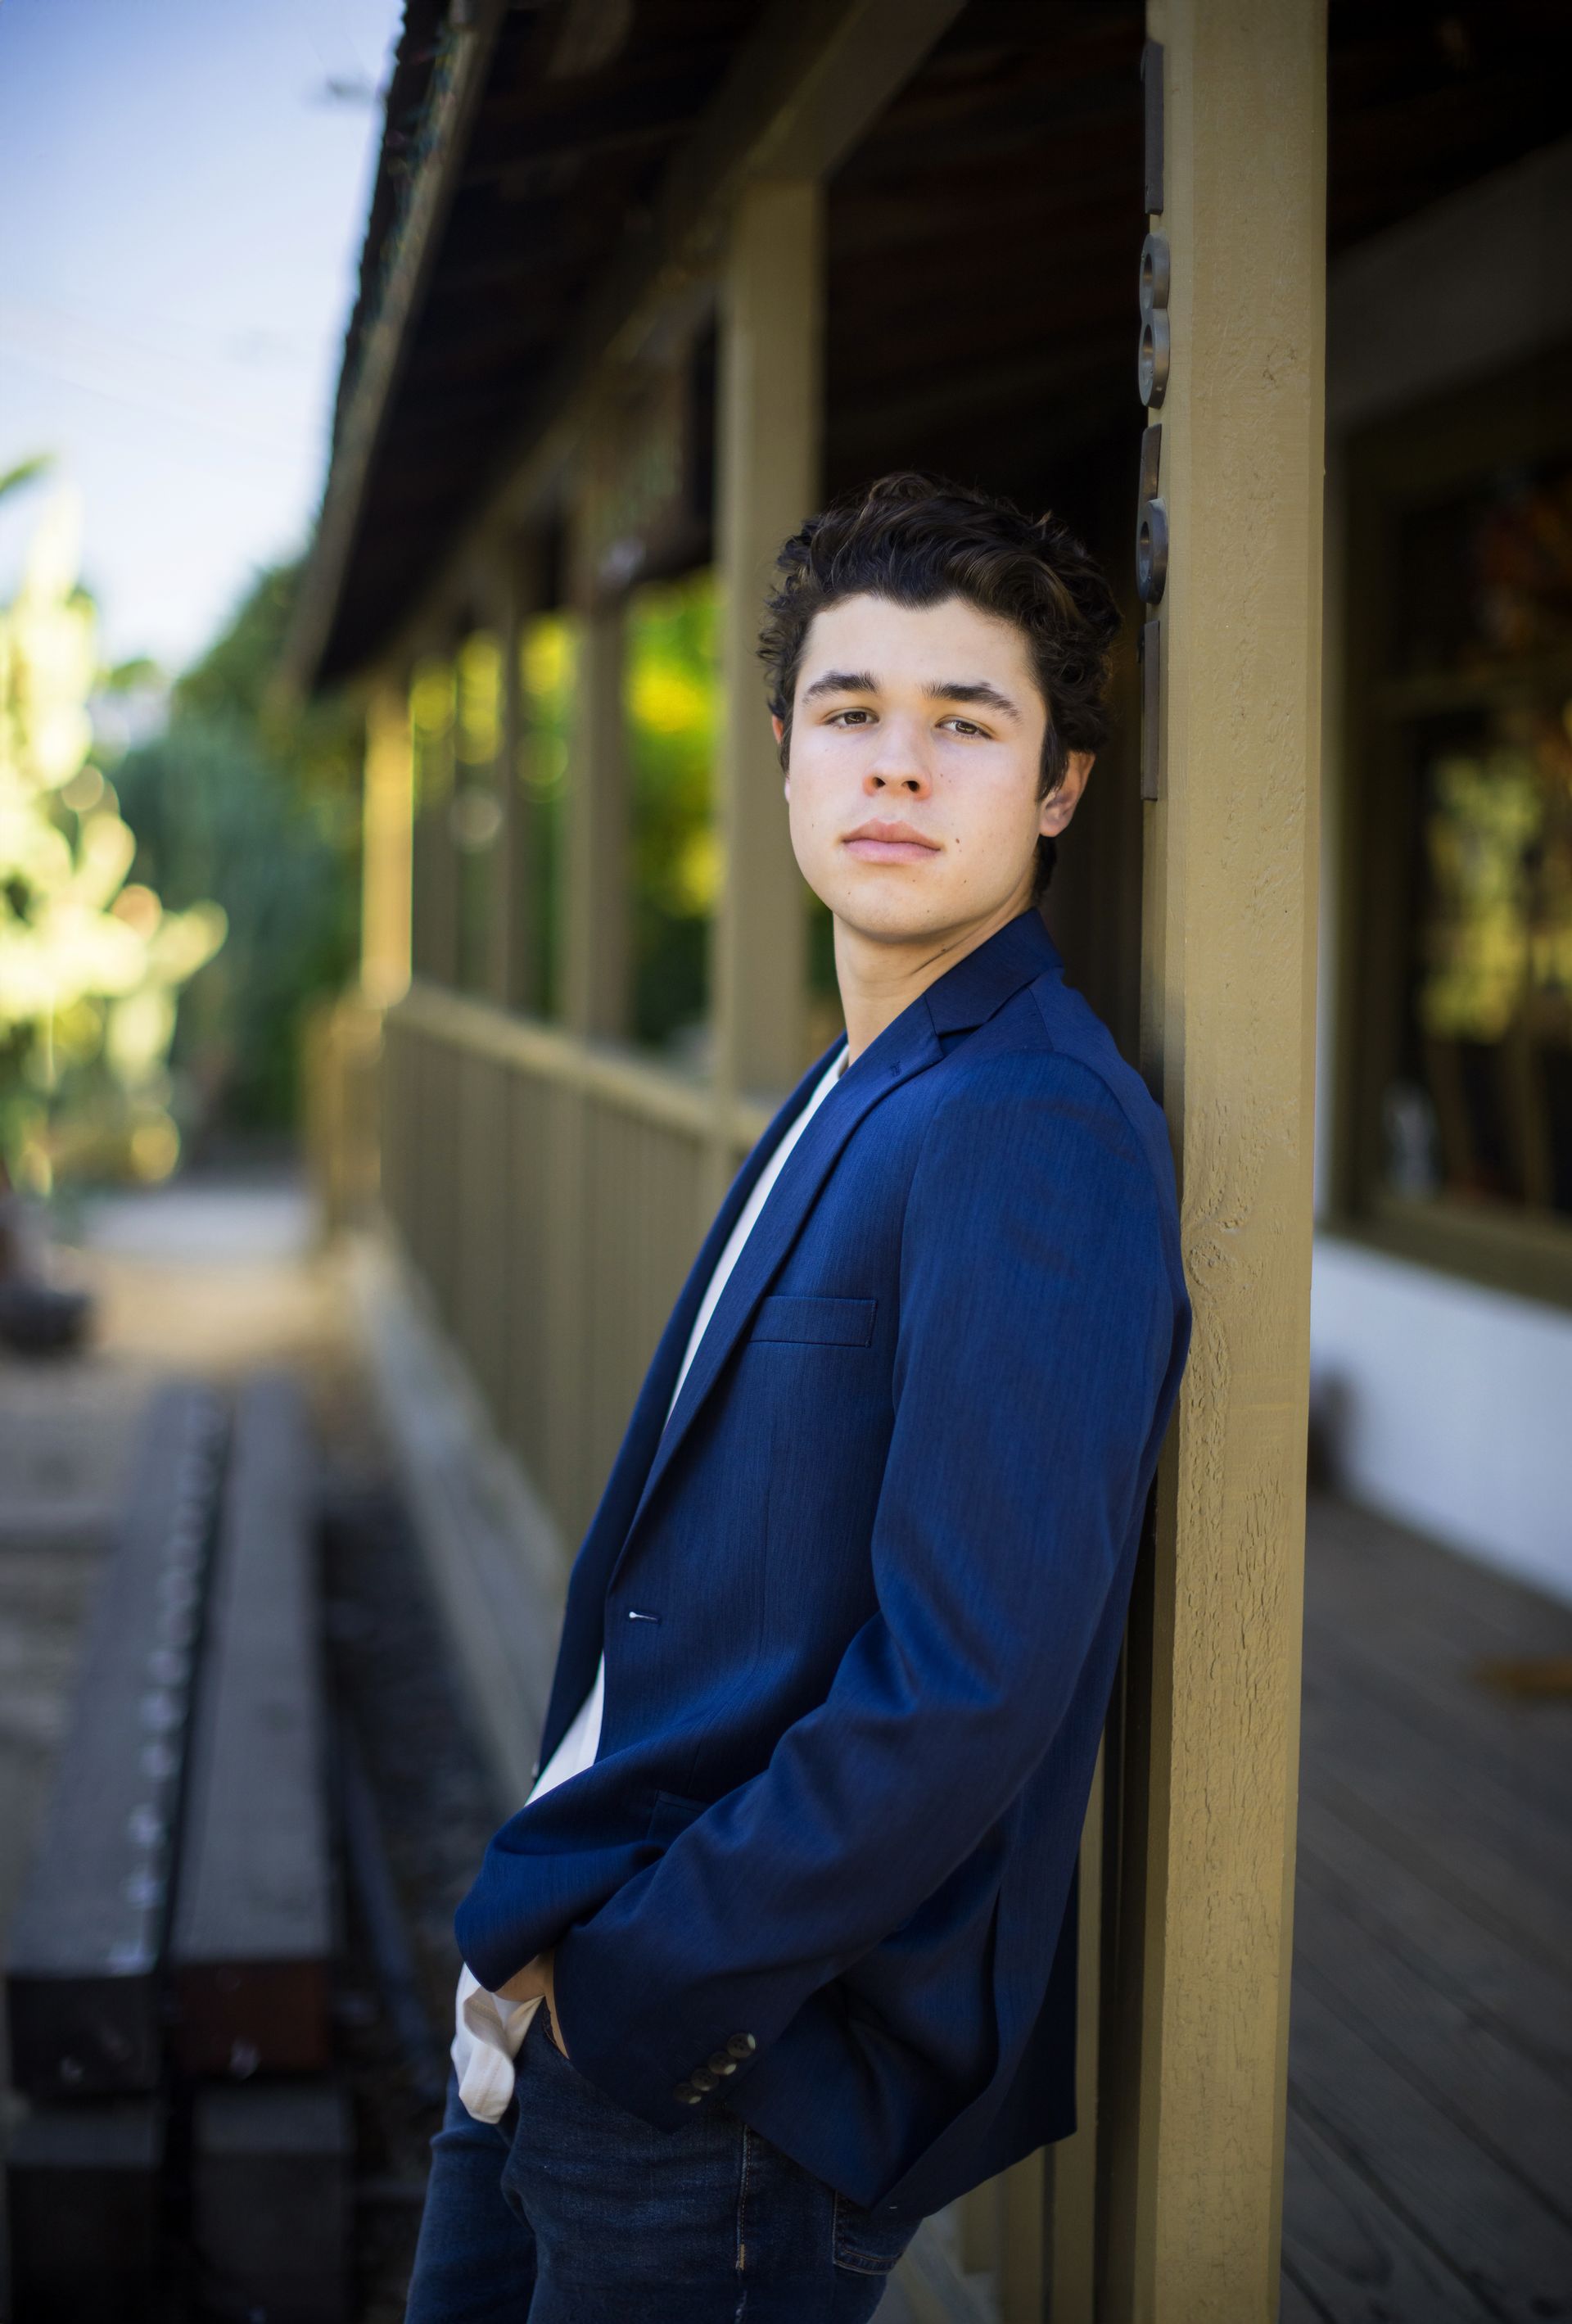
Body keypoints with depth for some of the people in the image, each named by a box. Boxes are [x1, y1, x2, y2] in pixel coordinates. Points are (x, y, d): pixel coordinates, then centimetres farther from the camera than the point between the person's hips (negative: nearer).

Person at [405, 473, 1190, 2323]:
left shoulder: (1032, 1134, -20)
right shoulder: (850, 1099, 11)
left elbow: (967, 1694, -26)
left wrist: (625, 1992, -17)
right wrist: (542, 1931, 8)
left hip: (733, 2087, -8)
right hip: (575, 2011, 9)